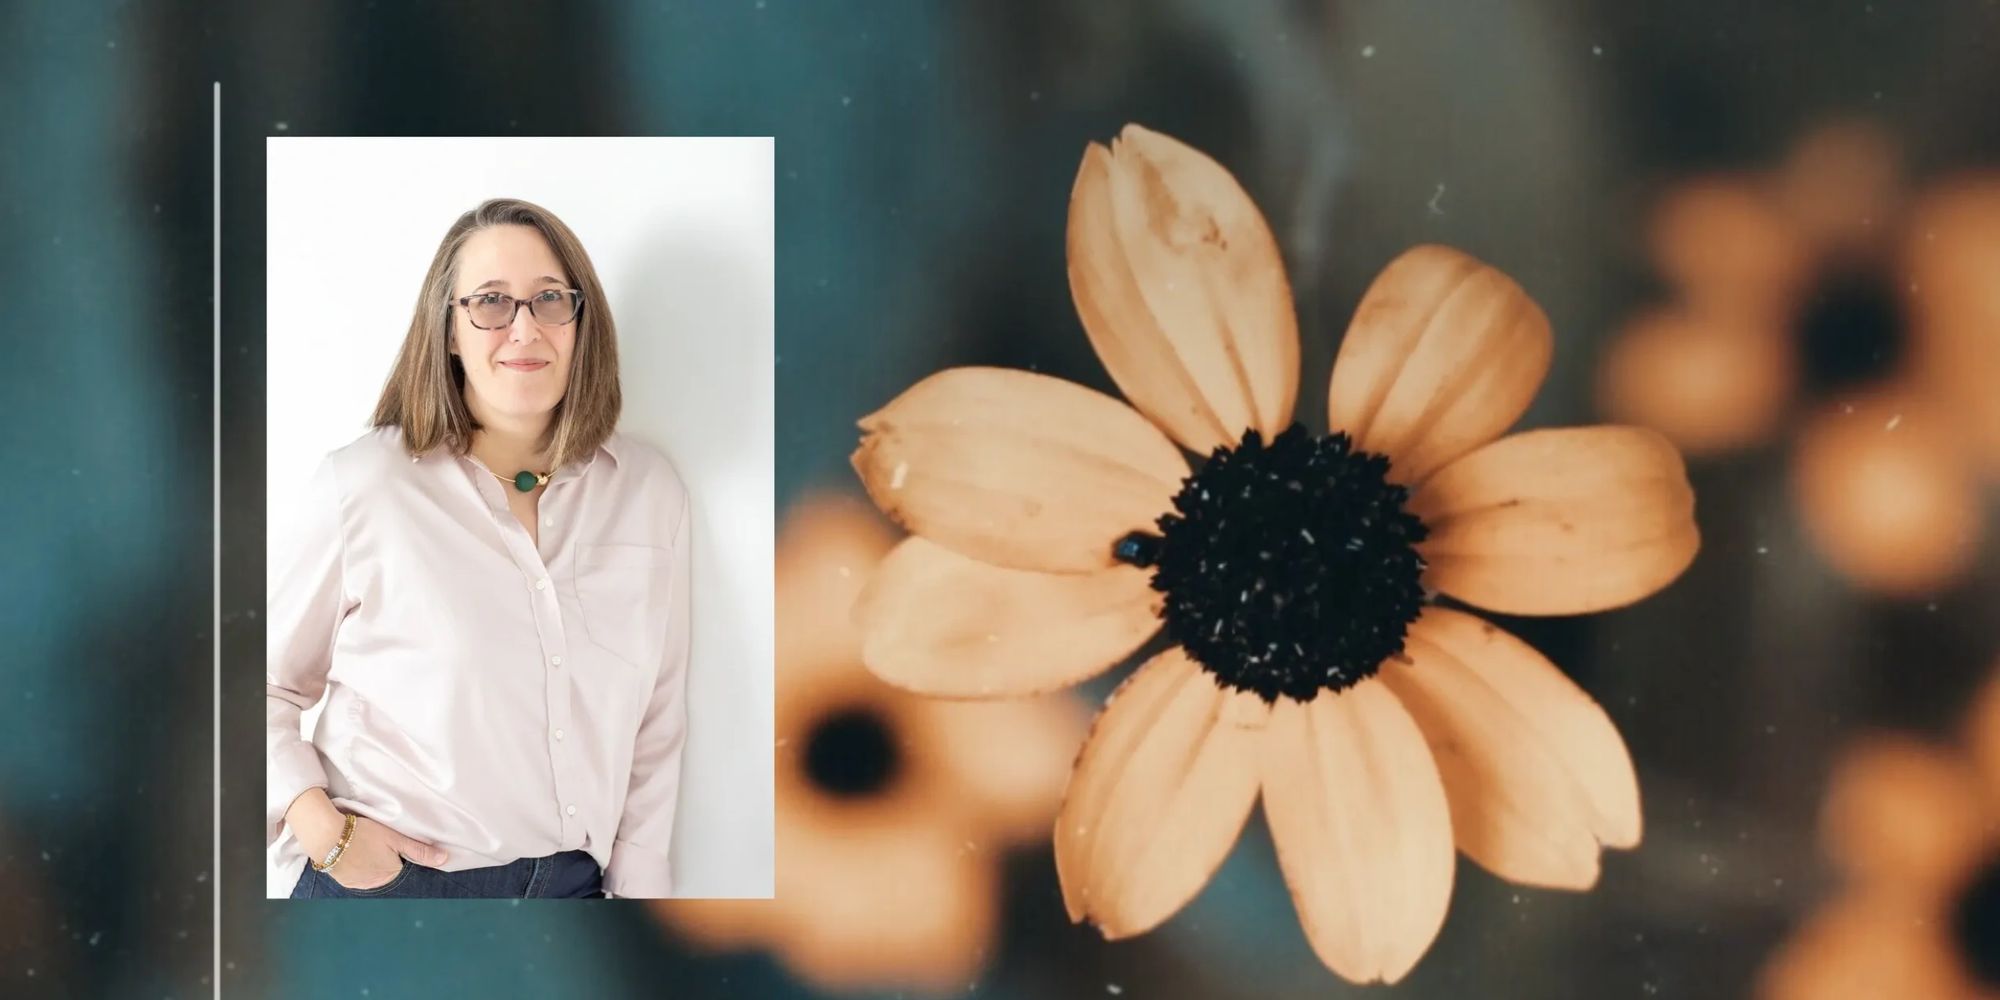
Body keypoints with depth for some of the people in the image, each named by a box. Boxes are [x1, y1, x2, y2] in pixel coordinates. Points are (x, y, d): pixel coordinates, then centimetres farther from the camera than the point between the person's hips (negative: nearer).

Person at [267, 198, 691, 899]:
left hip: (573, 881, 3)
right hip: (383, 881, -3)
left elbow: (656, 728, 6)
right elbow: (267, 683, -2)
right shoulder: (364, 488, -9)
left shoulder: (651, 493, 1)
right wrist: (323, 829, -15)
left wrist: (640, 887, 3)